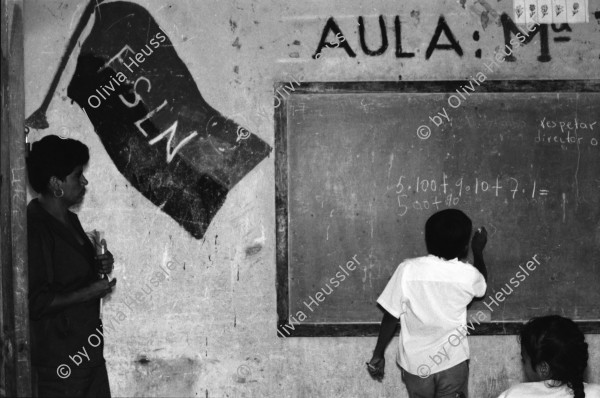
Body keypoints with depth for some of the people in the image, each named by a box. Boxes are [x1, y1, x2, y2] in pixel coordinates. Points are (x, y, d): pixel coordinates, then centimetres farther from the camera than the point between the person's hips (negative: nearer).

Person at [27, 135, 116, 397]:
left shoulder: (70, 221, 9)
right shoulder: (35, 230, -20)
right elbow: (35, 303, -23)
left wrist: (97, 266, 4)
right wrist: (87, 293, -19)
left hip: (88, 346, 9)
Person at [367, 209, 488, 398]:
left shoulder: (408, 270, -17)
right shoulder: (467, 275, -14)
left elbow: (390, 317, -11)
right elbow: (481, 285, 12)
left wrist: (378, 355, 1)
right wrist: (478, 251, 25)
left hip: (415, 362, 1)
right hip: (452, 361, 0)